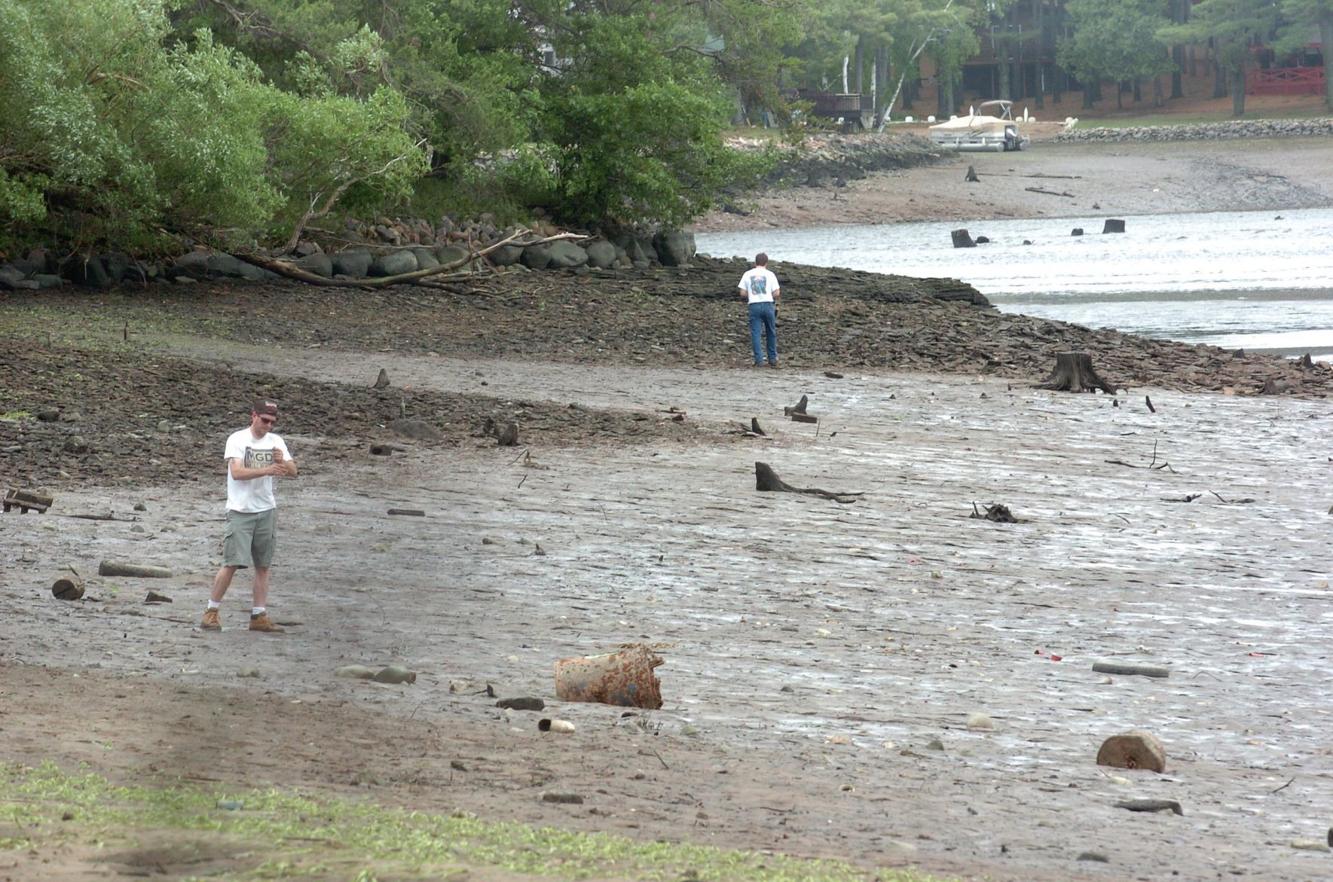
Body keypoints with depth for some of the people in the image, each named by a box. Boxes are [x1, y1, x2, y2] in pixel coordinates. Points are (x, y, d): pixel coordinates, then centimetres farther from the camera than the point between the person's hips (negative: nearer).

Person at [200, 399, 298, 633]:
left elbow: (292, 472, 5)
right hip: (240, 511, -5)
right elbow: (237, 472, -18)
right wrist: (266, 470, -29)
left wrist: (282, 462, -17)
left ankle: (259, 616, 10)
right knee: (232, 563, -9)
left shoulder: (276, 442, 9)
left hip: (266, 510, 5)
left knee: (263, 566, 5)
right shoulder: (237, 440, -6)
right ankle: (212, 611, 1)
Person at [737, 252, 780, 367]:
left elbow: (742, 293, 3)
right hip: (768, 305, 0)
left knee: (755, 333, 2)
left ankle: (759, 360, -5)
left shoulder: (748, 274, 6)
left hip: (754, 306, 0)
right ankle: (773, 359, 17)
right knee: (771, 333, 13)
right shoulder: (770, 274, 3)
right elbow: (777, 293, -2)